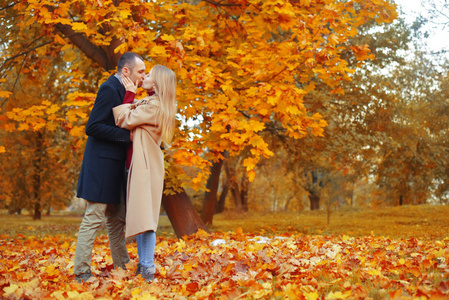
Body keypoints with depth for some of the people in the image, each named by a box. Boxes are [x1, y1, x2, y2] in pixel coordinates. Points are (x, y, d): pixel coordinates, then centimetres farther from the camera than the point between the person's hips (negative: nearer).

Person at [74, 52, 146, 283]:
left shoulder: (121, 91, 16)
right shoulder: (109, 88, -13)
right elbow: (93, 127, -20)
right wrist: (127, 136, -20)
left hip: (113, 167, 10)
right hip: (101, 163, -10)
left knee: (117, 220, 15)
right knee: (93, 218, -6)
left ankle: (122, 266, 23)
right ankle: (81, 272, 1)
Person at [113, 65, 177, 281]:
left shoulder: (154, 106, -14)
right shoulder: (148, 102, 17)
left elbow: (124, 120, -15)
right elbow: (132, 119, 15)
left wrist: (129, 94, -4)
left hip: (146, 164, -10)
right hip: (140, 164, 10)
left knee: (143, 214, -10)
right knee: (139, 215, 12)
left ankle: (148, 268, -8)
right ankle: (143, 264, 19)